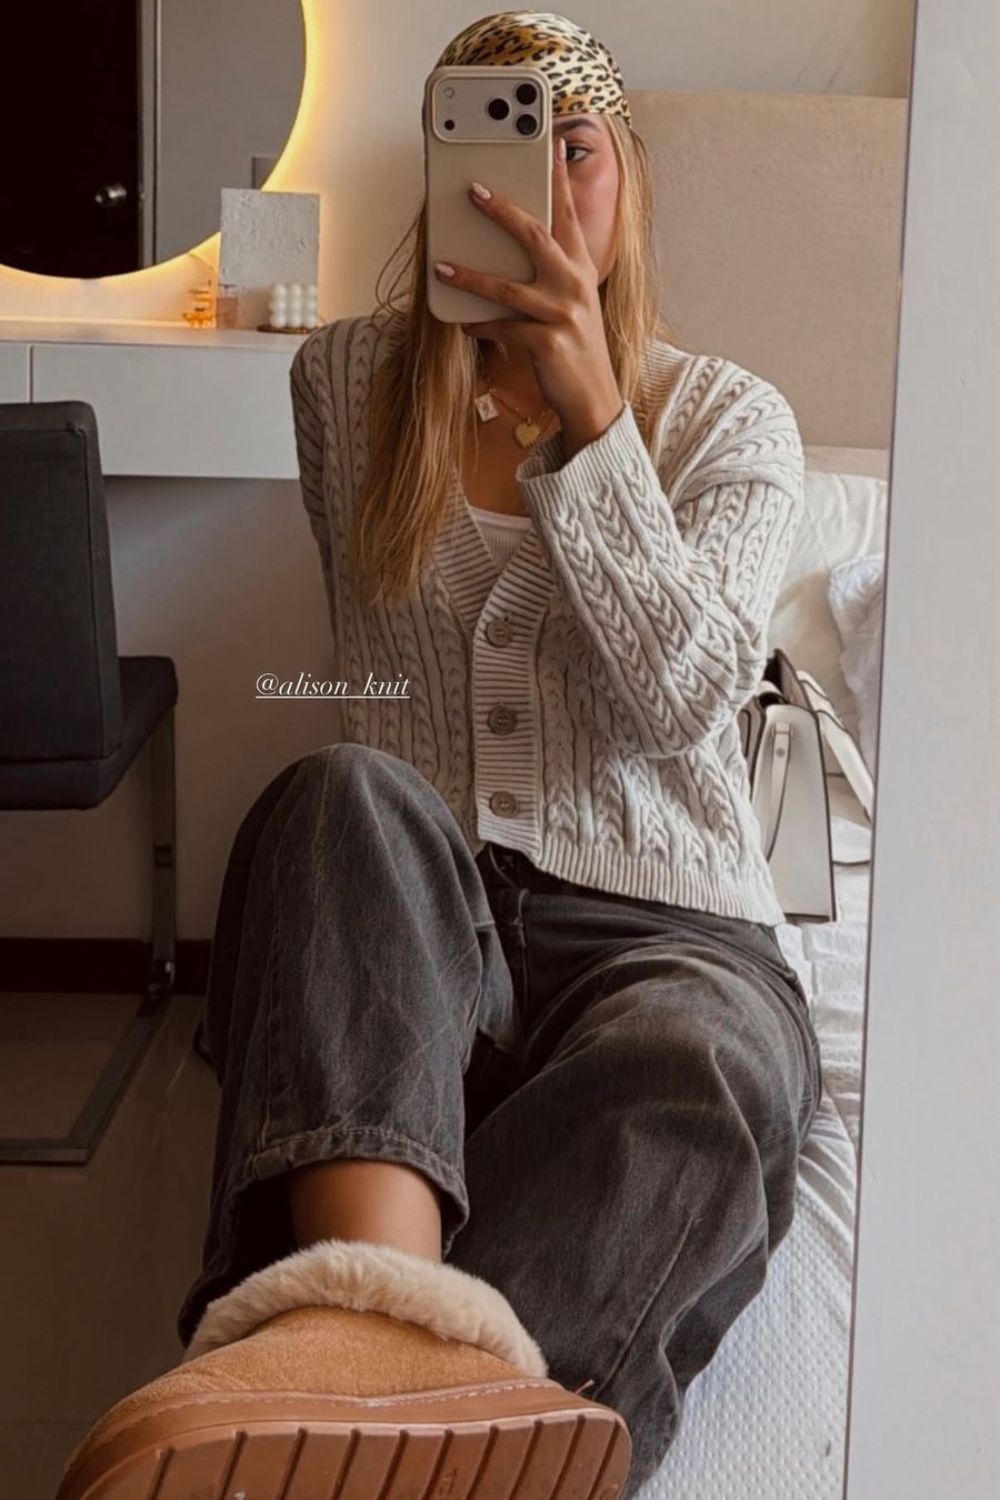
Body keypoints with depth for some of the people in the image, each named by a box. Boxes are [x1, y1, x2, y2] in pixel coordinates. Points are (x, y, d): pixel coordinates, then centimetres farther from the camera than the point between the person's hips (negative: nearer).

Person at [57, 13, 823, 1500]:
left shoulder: (730, 419, 12)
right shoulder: (347, 381, 17)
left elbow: (685, 697, -6)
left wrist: (591, 409, -11)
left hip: (656, 919, 0)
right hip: (405, 930, 1)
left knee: (698, 1072, -38)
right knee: (344, 795, -37)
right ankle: (396, 1312, -63)